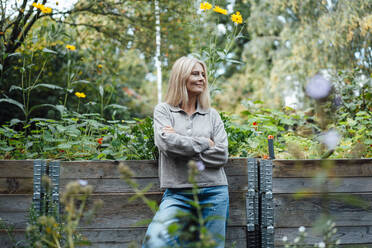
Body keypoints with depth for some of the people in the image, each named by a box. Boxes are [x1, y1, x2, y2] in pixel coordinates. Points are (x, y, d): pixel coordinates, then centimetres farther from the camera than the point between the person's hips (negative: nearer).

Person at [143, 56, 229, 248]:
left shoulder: (212, 115, 13)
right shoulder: (163, 110, 8)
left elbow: (221, 155, 1)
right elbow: (165, 142, -11)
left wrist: (182, 146, -5)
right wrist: (204, 143, -4)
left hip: (213, 191, 3)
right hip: (178, 193, -2)